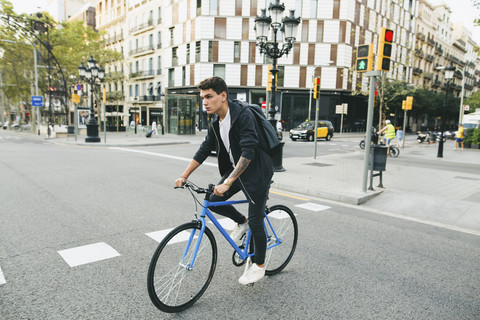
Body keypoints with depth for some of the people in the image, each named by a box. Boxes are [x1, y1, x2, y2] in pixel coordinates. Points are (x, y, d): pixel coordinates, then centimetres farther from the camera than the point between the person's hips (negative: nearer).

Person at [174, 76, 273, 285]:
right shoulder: (216, 122, 2)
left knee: (255, 221, -1)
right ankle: (241, 222, 26)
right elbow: (204, 150, 7)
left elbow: (248, 152, -33)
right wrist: (184, 176, 4)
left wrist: (227, 182, -38)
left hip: (256, 172, -8)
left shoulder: (243, 115, -25)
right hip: (235, 169, 8)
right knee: (214, 202, -1)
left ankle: (259, 265, 20)